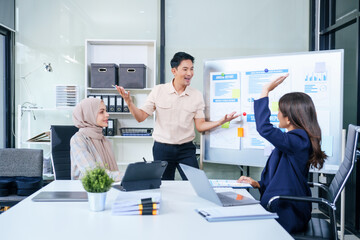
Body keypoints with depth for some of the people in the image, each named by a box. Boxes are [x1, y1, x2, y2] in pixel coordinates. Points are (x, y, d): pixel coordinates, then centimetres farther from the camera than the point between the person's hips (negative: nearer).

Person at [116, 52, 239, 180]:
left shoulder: (197, 95, 1)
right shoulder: (158, 90, -3)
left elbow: (200, 126, 3)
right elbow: (141, 117, -2)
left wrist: (221, 122, -12)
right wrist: (129, 102, -18)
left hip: (186, 149, 1)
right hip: (162, 148, -1)